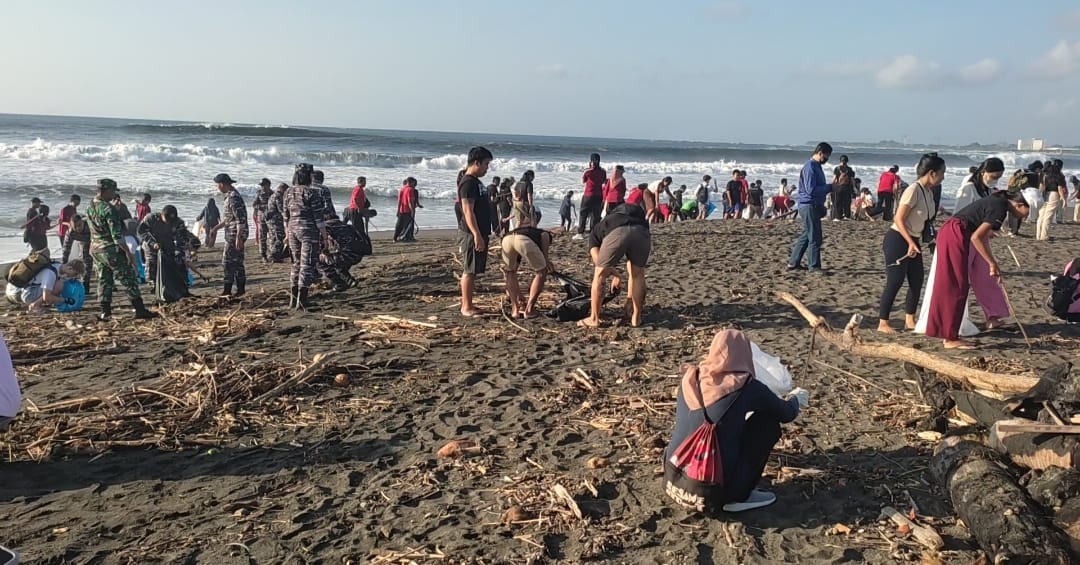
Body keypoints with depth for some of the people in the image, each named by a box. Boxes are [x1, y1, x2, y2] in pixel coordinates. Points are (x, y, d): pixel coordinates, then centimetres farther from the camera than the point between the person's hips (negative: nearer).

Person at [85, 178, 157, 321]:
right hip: (111, 250, -8)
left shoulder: (89, 208, 7)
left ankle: (105, 312, 13)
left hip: (95, 249, 8)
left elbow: (93, 229, 16)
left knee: (104, 280, 13)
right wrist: (128, 252, -17)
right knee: (129, 279, -2)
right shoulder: (109, 209, -19)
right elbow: (117, 235, -20)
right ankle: (140, 310, -1)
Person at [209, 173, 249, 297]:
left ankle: (227, 290, -3)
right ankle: (241, 289, 15)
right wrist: (216, 228, 22)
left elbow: (240, 219, -23)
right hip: (232, 234, 10)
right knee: (237, 262, 12)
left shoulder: (233, 197, -17)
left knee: (228, 262, -6)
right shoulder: (230, 196, 16)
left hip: (235, 234, -10)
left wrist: (238, 237, -25)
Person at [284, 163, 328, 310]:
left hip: (293, 230, 7)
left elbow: (286, 216, 11)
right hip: (309, 231, -7)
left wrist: (288, 234, 19)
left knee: (297, 263, 16)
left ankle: (293, 298, 18)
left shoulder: (288, 192, 7)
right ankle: (302, 300, -4)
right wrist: (324, 233, -6)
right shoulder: (312, 192, -12)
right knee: (307, 264, -3)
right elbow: (318, 215, -13)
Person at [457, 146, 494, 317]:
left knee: (473, 271, 12)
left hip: (479, 233, 10)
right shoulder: (468, 183, -14)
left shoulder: (476, 181, 17)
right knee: (469, 271, -5)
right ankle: (466, 307, 0)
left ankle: (468, 305, 19)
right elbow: (468, 211, -21)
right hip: (471, 234, -10)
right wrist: (477, 235, -26)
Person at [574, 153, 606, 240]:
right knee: (596, 215, 9)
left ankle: (580, 233, 4)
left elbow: (583, 181, 5)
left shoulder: (588, 171, -12)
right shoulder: (603, 171, -1)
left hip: (588, 196, -3)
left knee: (583, 214, 6)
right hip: (598, 196, 3)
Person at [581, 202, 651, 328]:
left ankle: (594, 319, 23)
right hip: (642, 232, 3)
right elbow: (632, 272, 48)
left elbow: (597, 260, 18)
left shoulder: (595, 232, 39)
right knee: (638, 275, 27)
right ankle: (636, 318, 29)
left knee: (599, 274, 17)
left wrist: (614, 273, 33)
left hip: (616, 233, -3)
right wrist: (630, 298, 55)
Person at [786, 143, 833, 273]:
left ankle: (793, 263, 19)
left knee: (806, 235, 13)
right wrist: (830, 187, -18)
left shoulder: (816, 166, 16)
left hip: (814, 206, 10)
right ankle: (814, 267, 0)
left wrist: (822, 207, 22)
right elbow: (811, 190, -24)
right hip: (809, 205, -10)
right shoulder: (810, 167, -16)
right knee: (814, 238, -6)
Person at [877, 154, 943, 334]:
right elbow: (899, 220, -21)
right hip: (898, 239, -9)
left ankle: (909, 320, 22)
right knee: (895, 281, -7)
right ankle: (883, 323, 0)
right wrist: (911, 243, -24)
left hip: (913, 240, 9)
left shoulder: (929, 192, 6)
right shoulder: (914, 190, -19)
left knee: (917, 280, 10)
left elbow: (925, 220, 12)